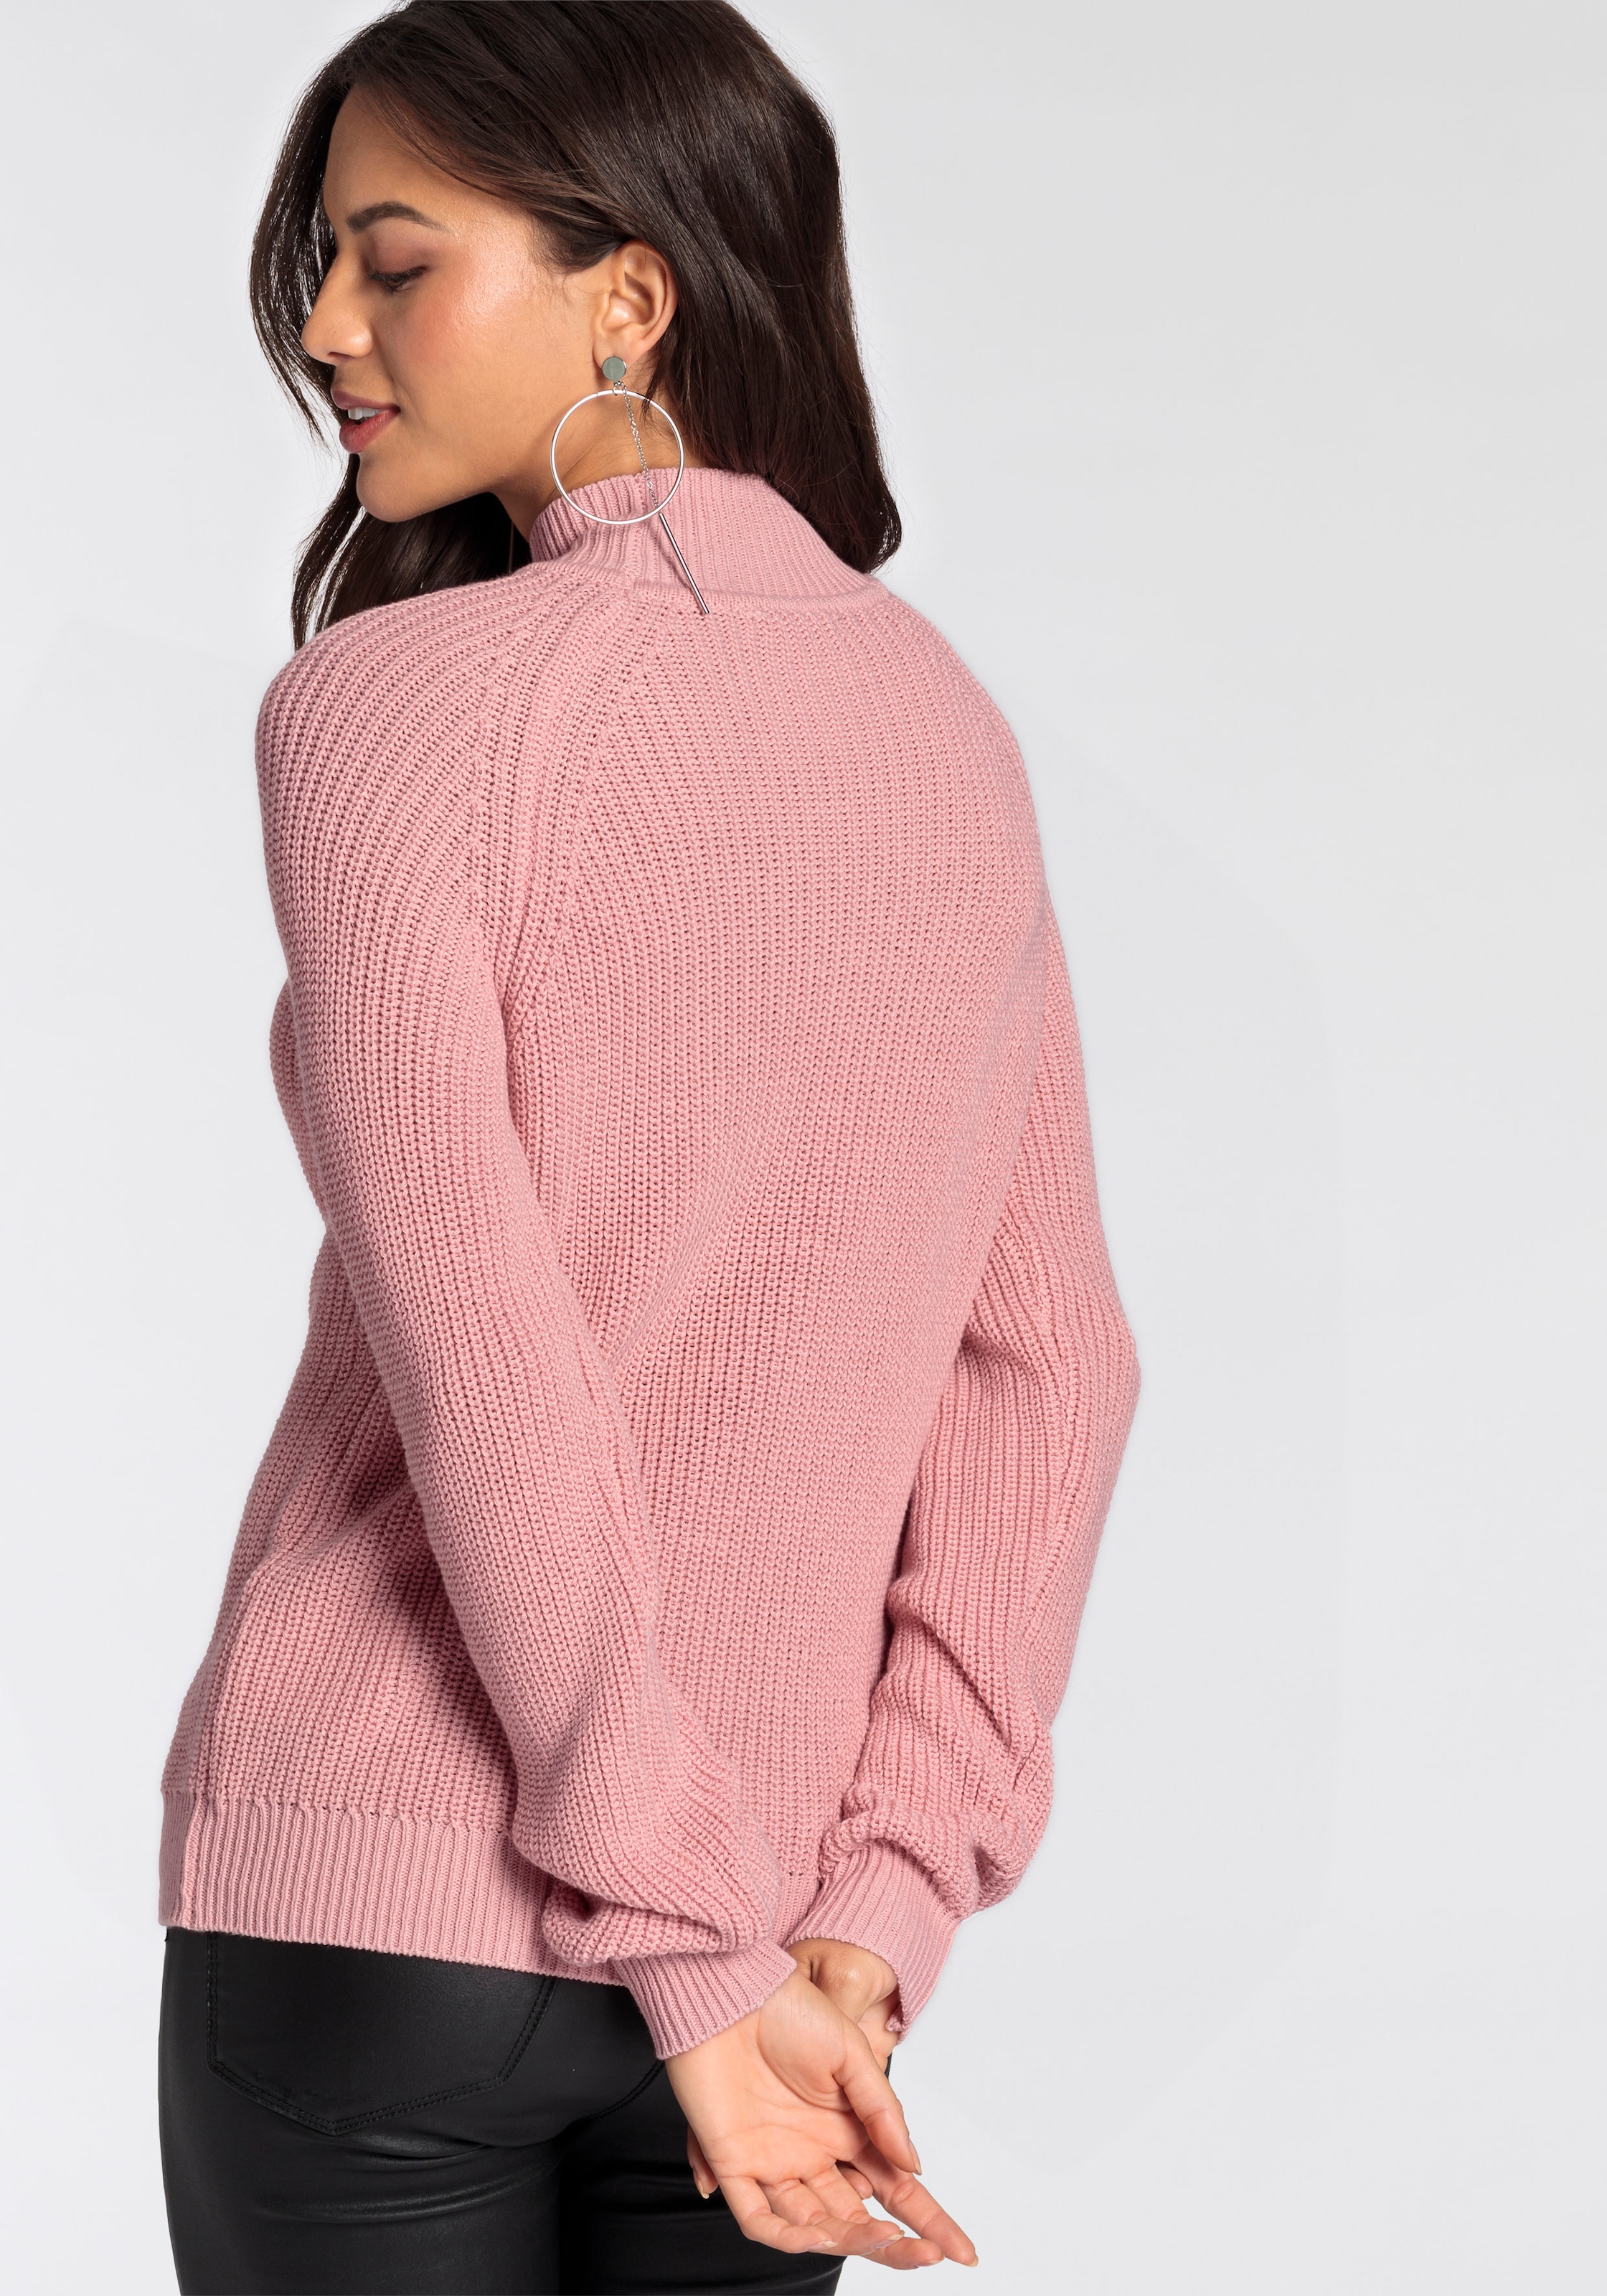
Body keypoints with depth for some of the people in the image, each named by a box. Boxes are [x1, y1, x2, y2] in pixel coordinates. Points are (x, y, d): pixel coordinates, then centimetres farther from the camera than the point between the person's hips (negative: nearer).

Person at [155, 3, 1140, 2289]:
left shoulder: (387, 702, -11)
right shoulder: (948, 727, 6)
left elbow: (482, 1364, -19)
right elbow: (1049, 1370, 1)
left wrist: (696, 1962, -15)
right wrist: (879, 1911, -2)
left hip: (371, 1904, -5)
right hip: (760, 1891, 5)